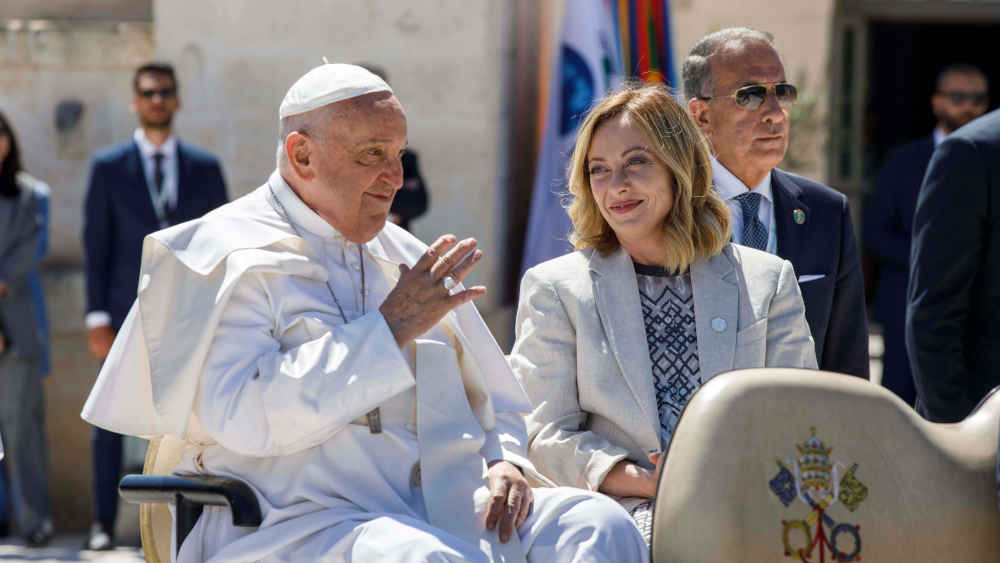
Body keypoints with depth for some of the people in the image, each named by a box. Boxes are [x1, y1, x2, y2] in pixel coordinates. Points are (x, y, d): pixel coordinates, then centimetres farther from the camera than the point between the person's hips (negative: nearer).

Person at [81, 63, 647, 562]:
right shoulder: (225, 256, 3)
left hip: (440, 512, 6)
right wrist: (388, 330, -11)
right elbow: (244, 419, -14)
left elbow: (496, 405, 29)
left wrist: (504, 464, 3)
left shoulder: (411, 261, 22)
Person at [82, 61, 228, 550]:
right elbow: (95, 245, 2)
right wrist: (97, 319, -5)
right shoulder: (108, 167, 4)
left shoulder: (205, 168, 8)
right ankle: (103, 522, 8)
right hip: (126, 317, -1)